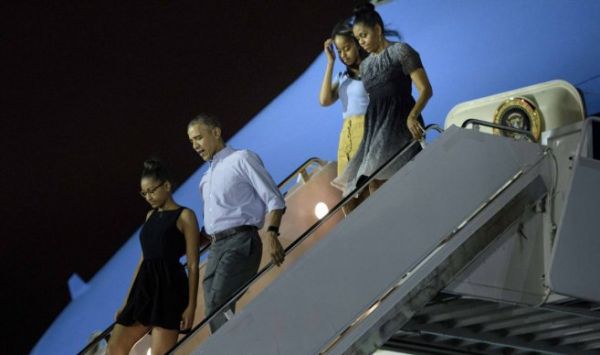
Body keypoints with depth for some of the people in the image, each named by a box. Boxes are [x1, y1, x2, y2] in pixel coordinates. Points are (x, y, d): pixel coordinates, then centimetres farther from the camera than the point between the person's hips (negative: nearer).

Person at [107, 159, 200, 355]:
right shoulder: (151, 215, 19)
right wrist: (127, 301, 15)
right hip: (145, 287, 7)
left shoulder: (184, 216, -1)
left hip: (169, 287, -7)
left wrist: (191, 305, -15)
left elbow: (193, 265, -7)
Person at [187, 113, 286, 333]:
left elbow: (274, 200, -5)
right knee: (215, 311, 1)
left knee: (217, 305, -22)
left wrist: (271, 234, -19)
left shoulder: (241, 159, 2)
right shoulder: (207, 177, 24)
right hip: (216, 247, 8)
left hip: (240, 242, -8)